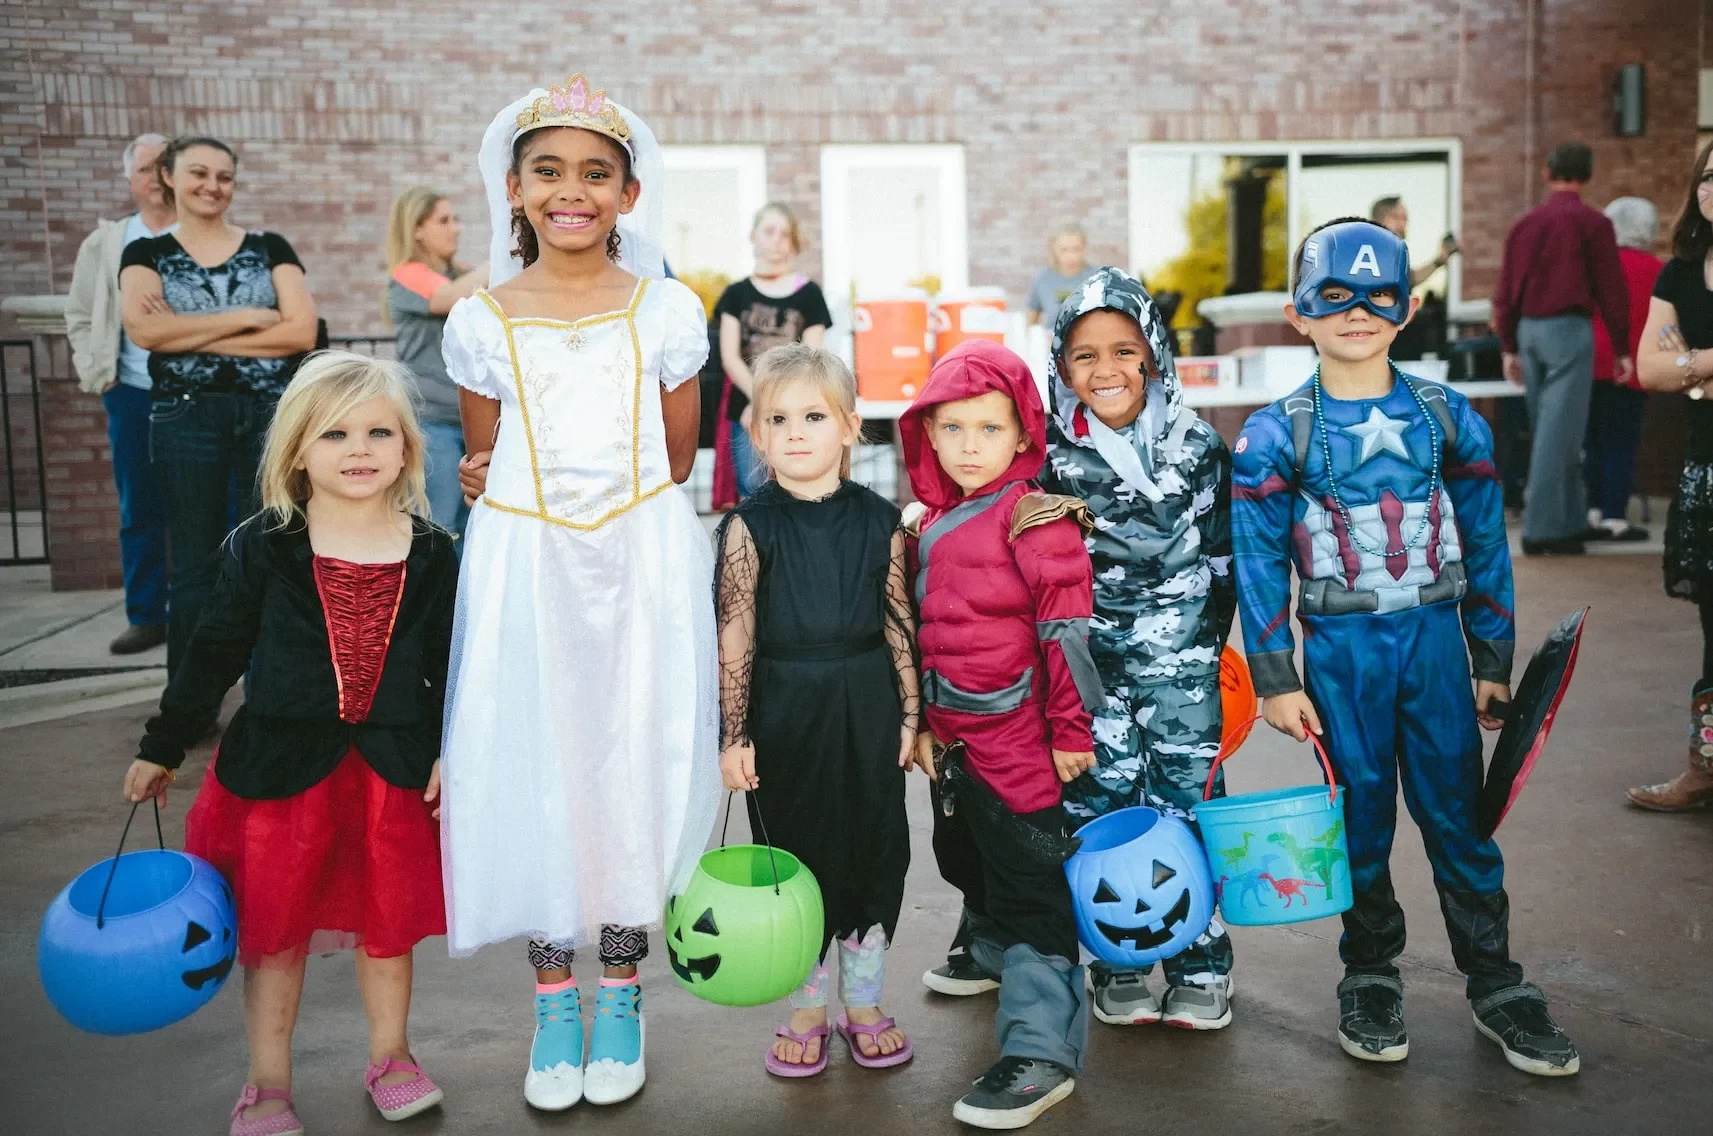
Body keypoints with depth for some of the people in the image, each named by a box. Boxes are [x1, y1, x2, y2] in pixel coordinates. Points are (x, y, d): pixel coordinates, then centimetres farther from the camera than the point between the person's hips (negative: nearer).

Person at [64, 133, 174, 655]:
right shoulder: (104, 244, 11)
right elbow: (79, 315, 15)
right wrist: (96, 373, 4)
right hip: (132, 395, 3)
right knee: (140, 511, 7)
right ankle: (146, 617, 15)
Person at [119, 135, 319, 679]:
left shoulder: (270, 248, 8)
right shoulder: (146, 255, 8)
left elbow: (302, 332, -6)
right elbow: (143, 330, -11)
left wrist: (189, 336, -9)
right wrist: (246, 317, -10)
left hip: (271, 416, 0)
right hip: (186, 419, 0)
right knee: (195, 567, 5)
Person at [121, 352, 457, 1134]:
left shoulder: (431, 554, -2)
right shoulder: (261, 549, -6)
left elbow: (449, 664, 5)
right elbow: (213, 654, 2)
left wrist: (450, 753, 1)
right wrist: (162, 747, 7)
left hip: (393, 767, 1)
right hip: (280, 766, -1)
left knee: (388, 921, 14)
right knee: (274, 929, 10)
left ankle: (389, 1057, 35)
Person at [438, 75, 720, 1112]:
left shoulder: (668, 310, 1)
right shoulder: (481, 321, 2)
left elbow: (677, 460, 7)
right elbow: (484, 470, 12)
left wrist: (618, 510, 2)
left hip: (644, 563, 0)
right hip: (525, 569, 1)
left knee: (634, 764, 4)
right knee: (533, 766, 5)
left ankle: (621, 997, 22)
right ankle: (554, 999, 23)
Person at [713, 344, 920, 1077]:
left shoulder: (878, 521, -2)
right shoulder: (749, 527, -8)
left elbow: (899, 624, 2)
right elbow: (734, 638, -8)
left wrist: (910, 714, 3)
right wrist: (733, 735, -9)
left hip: (866, 710, 2)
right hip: (785, 712, -2)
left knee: (875, 849, 10)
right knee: (795, 852, 9)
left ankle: (864, 1002, 30)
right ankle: (806, 1010, 28)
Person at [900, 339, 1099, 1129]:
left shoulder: (1034, 517, -13)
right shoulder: (929, 524, 10)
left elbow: (1067, 627, -15)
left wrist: (1071, 730, -14)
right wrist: (921, 724, 17)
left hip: (1019, 739, -8)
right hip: (952, 739, 8)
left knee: (1029, 888, -3)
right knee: (967, 863, 23)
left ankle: (1041, 1051, 3)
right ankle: (994, 960, 48)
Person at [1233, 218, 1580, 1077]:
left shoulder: (1450, 418, 1)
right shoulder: (1274, 436, -5)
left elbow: (1485, 544, 6)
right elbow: (1260, 566, -3)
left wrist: (1493, 661, 6)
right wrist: (1275, 679, -5)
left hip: (1434, 637, 2)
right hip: (1340, 650, -1)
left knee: (1458, 813, 7)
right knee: (1361, 820, 8)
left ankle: (1495, 984, 22)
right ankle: (1370, 978, 26)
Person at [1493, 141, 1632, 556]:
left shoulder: (1525, 223, 11)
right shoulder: (1592, 222, -5)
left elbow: (1505, 291, 12)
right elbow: (1611, 289, -5)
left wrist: (1510, 347, 19)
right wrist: (1622, 350, 1)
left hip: (1528, 329, 6)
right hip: (1568, 329, -6)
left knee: (1554, 431, 14)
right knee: (1559, 433, -5)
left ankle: (1571, 519, 23)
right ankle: (1542, 529, -6)